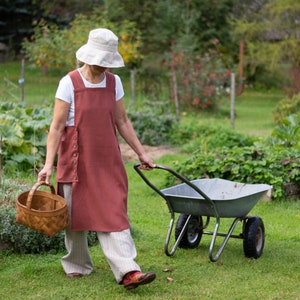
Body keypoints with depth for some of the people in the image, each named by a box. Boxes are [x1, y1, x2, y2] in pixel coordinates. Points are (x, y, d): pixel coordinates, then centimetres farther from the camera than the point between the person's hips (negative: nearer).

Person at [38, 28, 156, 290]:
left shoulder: (114, 82, 4)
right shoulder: (69, 83, -9)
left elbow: (122, 121, 12)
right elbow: (57, 126, -9)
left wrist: (141, 153, 12)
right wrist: (48, 164, -14)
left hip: (107, 160, 3)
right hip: (76, 160, -3)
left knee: (114, 213, -6)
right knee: (76, 215, 8)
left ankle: (128, 271, -14)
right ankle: (77, 265, 27)